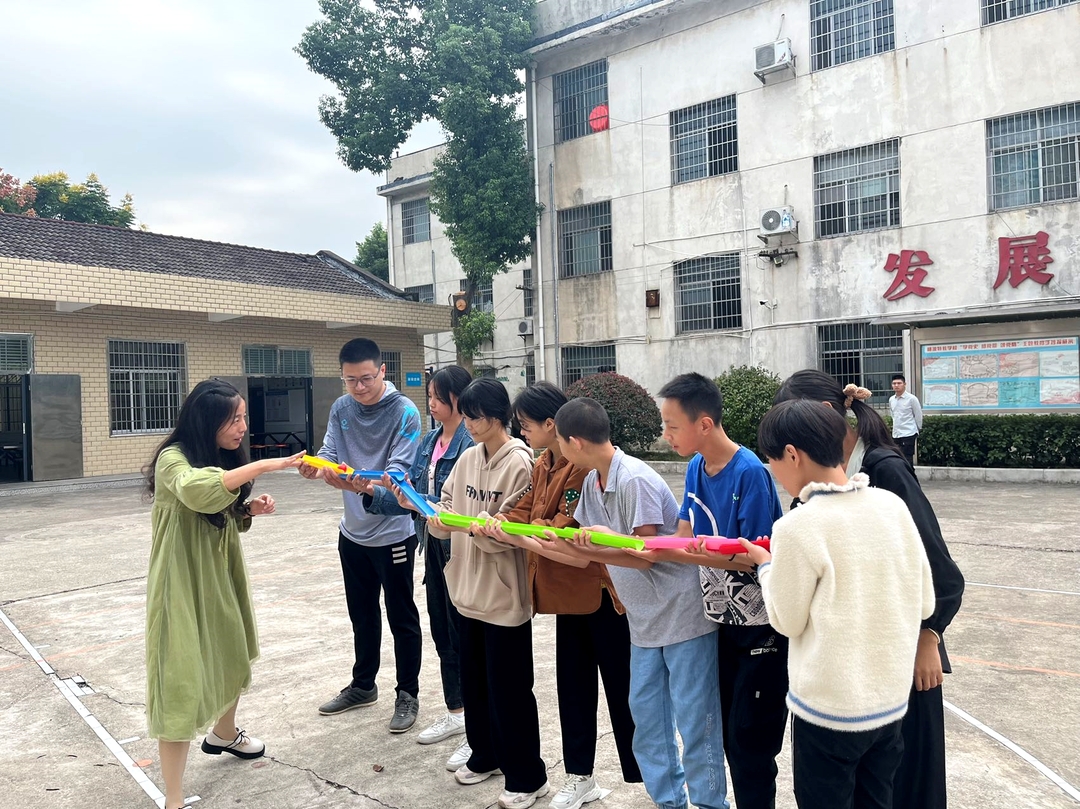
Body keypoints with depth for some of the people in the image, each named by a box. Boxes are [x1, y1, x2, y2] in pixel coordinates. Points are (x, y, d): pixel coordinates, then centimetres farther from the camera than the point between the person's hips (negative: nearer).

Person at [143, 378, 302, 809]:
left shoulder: (224, 459, 6)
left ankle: (223, 733, 49)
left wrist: (250, 509, -4)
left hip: (221, 577, 8)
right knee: (182, 680, -7)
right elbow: (197, 491, -42)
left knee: (232, 658, 23)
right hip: (183, 584, -8)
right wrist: (262, 466, -41)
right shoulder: (173, 458, -19)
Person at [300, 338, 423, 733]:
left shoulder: (405, 412, -16)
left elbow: (399, 469, -23)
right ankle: (363, 686, 39)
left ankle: (408, 694, 23)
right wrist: (316, 466, -29)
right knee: (362, 615, 21)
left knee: (402, 618, 7)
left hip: (392, 532, -6)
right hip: (353, 531, 6)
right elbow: (330, 452, -5)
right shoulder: (341, 408, 2)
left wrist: (368, 485, -43)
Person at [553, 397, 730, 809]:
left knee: (694, 717, 3)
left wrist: (594, 551, -35)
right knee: (646, 713, 16)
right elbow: (584, 551, 9)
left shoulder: (635, 480, -24)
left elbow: (645, 556, -22)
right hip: (645, 620, 9)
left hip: (683, 615, -9)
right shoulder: (592, 481, 2)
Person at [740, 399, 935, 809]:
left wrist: (766, 566, 5)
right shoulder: (893, 505, -4)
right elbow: (924, 603, 4)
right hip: (892, 700, 6)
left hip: (829, 709, -5)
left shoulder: (796, 527, -21)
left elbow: (788, 621, -10)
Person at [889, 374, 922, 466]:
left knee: (907, 461, -5)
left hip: (908, 434, -6)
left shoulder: (912, 399, -10)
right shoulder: (891, 399, 8)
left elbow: (918, 416, -3)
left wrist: (916, 430, 6)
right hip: (896, 434, 6)